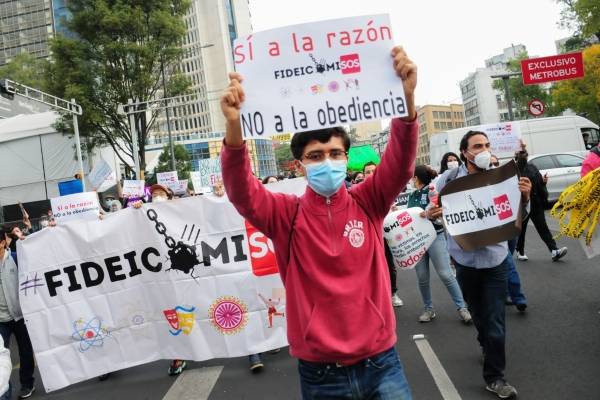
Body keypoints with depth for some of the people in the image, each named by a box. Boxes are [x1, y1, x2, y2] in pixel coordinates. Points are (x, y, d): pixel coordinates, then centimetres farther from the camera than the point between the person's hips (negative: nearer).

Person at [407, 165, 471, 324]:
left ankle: (462, 308, 7)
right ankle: (428, 309, 20)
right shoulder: (412, 195, 10)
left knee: (446, 275, -5)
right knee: (422, 278, 6)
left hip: (435, 237, -5)